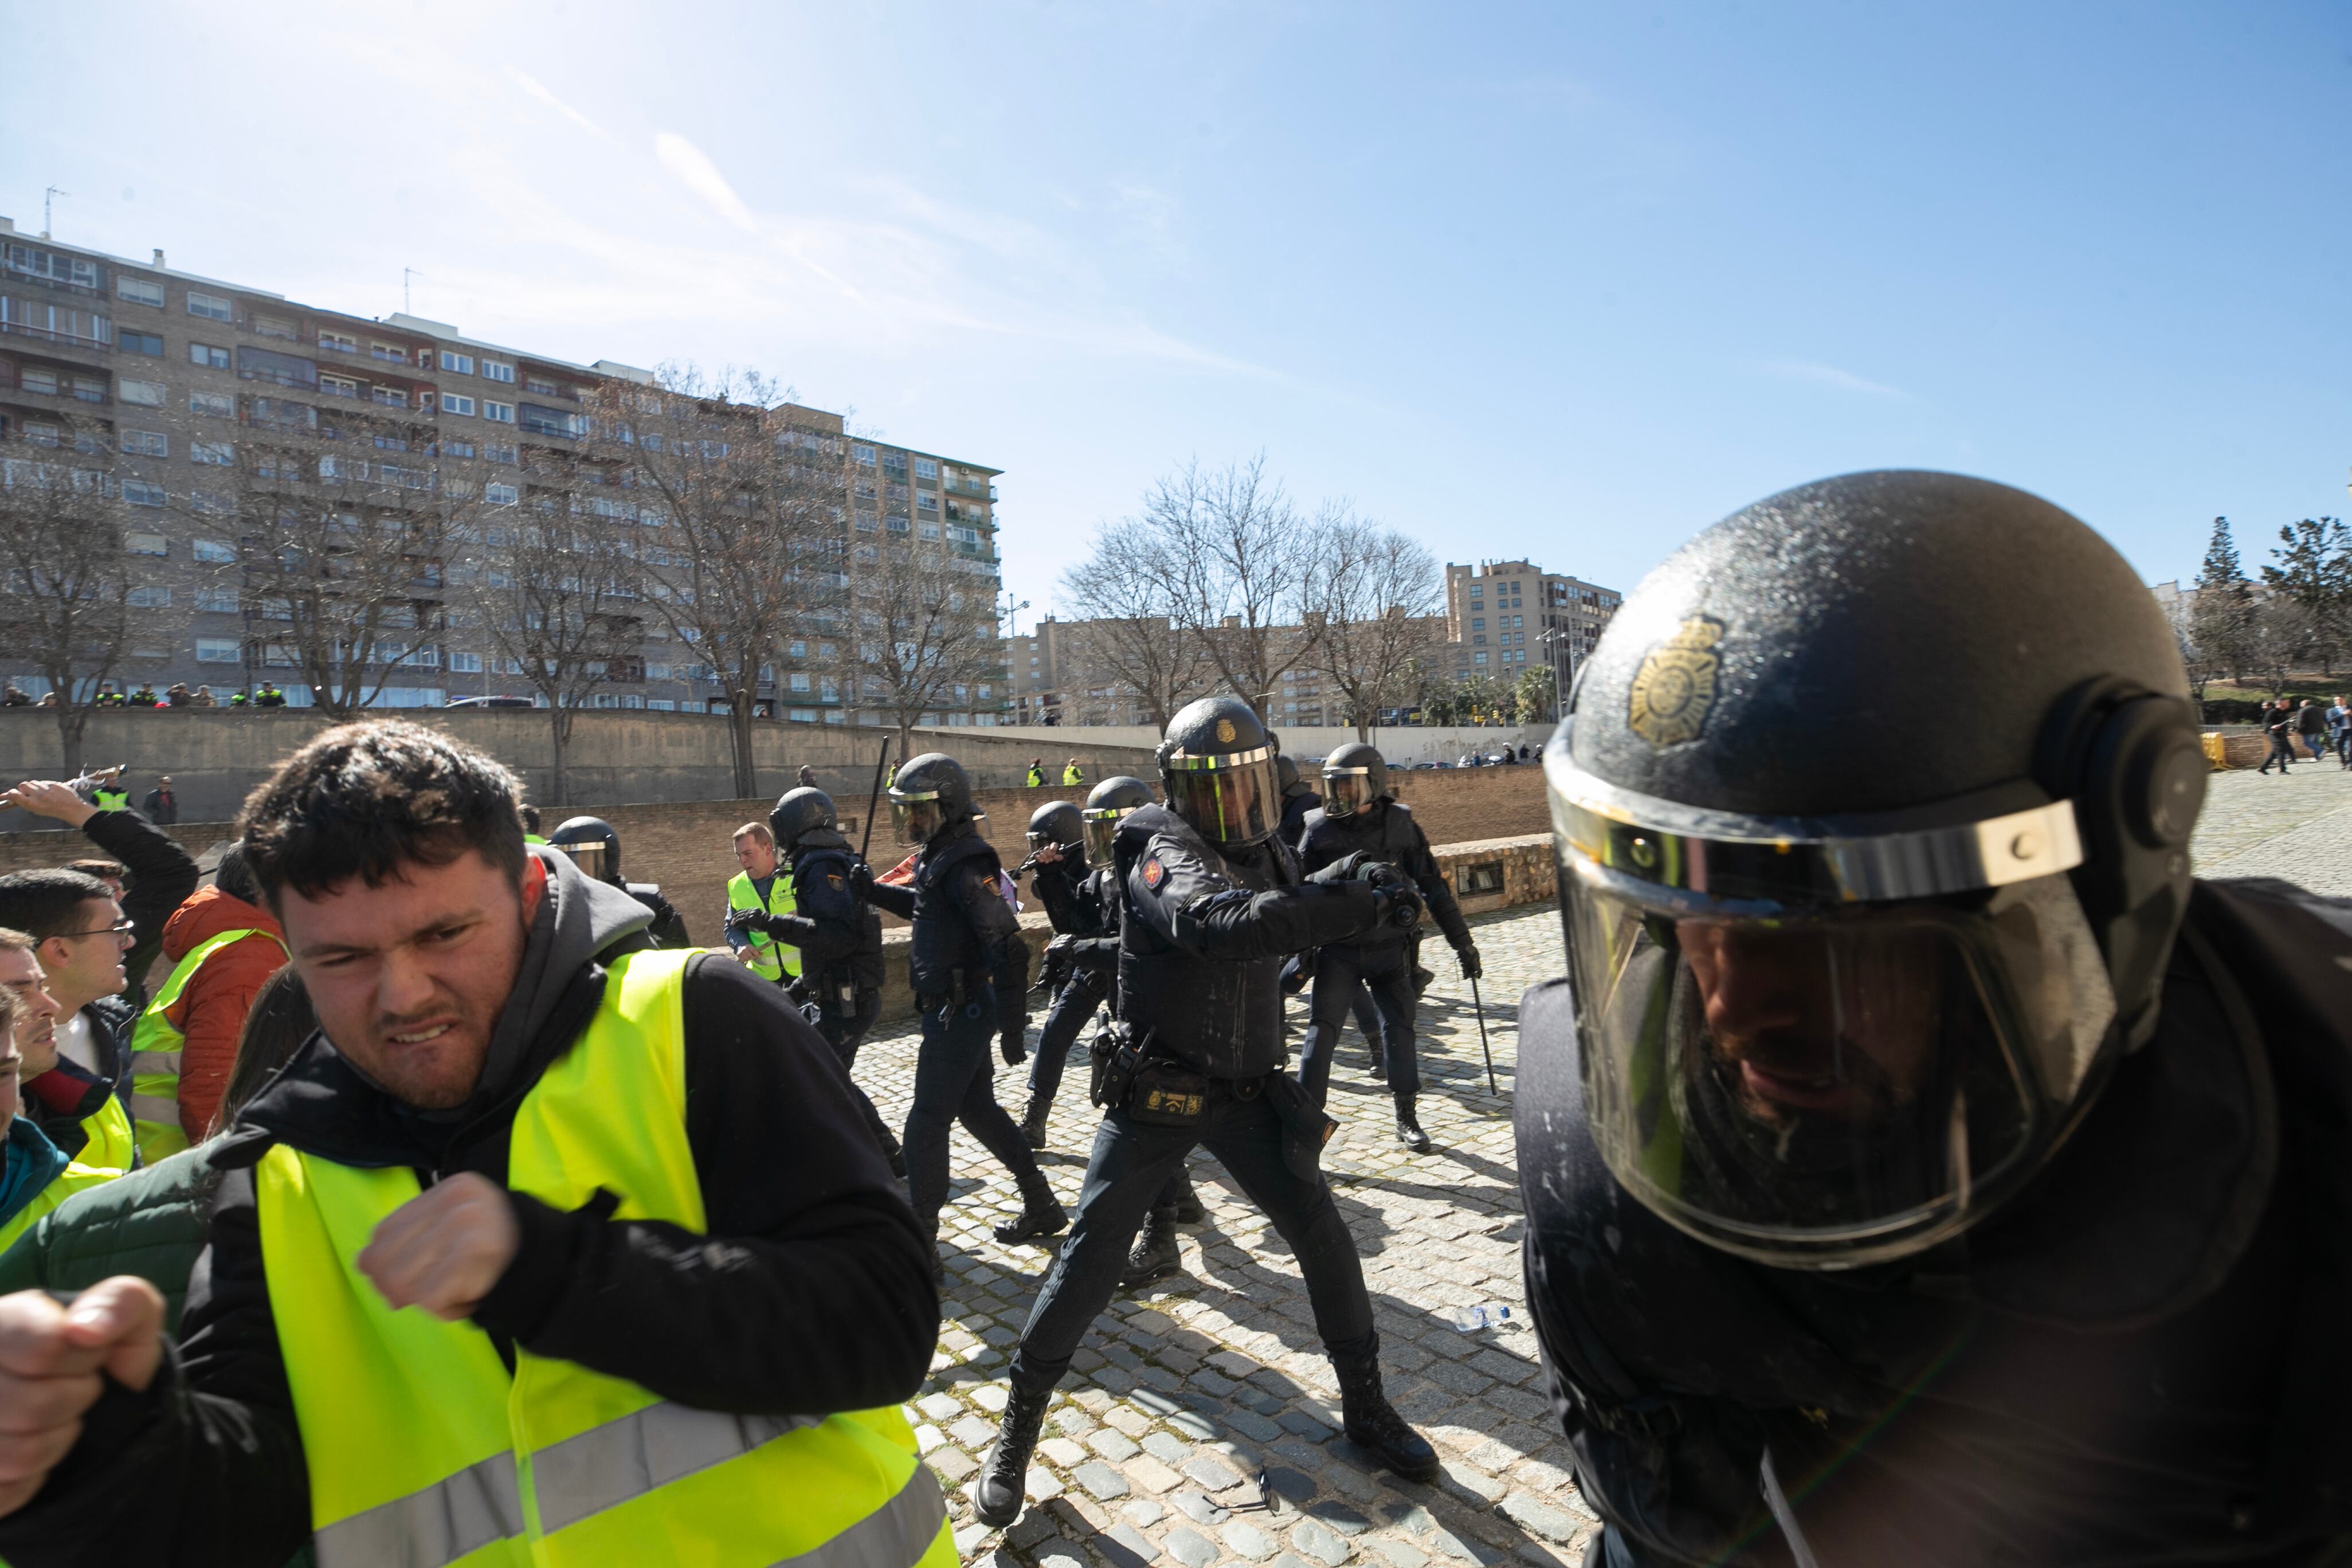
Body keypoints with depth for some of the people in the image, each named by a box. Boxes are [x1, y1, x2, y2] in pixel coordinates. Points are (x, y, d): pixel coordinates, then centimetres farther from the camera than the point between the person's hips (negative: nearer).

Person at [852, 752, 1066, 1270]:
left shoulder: (965, 866, -22)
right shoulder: (938, 856, 9)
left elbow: (1007, 948, -25)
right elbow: (926, 907, 29)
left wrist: (1012, 1026, -25)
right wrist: (874, 891, 15)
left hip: (960, 1011, -10)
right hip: (954, 1008, 10)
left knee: (926, 1125, -1)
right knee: (978, 1108, 19)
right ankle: (1042, 1207, 31)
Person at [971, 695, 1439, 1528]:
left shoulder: (1264, 852, 3)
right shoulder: (1167, 859, -22)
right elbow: (1230, 926, -43)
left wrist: (1341, 890, -9)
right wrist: (1361, 904, -46)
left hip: (1246, 1092, 6)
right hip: (1157, 1093, -5)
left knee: (1322, 1236, 5)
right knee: (1092, 1255, -1)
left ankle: (1366, 1406, 26)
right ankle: (1019, 1422, 20)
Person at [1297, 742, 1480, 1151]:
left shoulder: (1401, 825, -7)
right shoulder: (1319, 829, -7)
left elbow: (1433, 887, 0)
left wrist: (1463, 943, 3)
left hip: (1389, 949, 1)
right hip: (1338, 952, 0)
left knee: (1398, 1029, 5)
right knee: (1321, 1032, -5)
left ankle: (1407, 1118, 20)